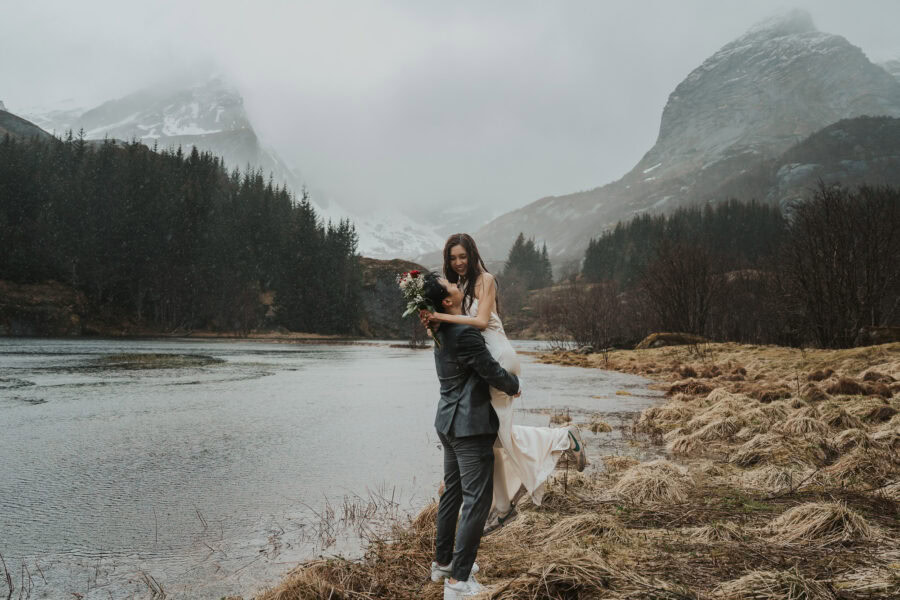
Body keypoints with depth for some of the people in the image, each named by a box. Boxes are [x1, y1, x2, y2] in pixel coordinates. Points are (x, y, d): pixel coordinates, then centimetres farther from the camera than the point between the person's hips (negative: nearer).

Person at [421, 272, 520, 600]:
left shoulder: (442, 331, 6)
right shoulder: (465, 334, -22)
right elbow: (494, 374, -15)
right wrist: (514, 385, 3)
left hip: (449, 424, 10)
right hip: (471, 427, -10)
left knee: (452, 492, 19)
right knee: (476, 501, -5)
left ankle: (442, 561, 31)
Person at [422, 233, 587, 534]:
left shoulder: (484, 279, -8)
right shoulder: (456, 285, 16)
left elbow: (481, 321, -19)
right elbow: (457, 323, 11)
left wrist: (442, 316, -22)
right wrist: (433, 321, -8)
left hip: (497, 357, -8)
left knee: (500, 432, -8)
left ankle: (565, 438, 11)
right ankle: (503, 506, 15)